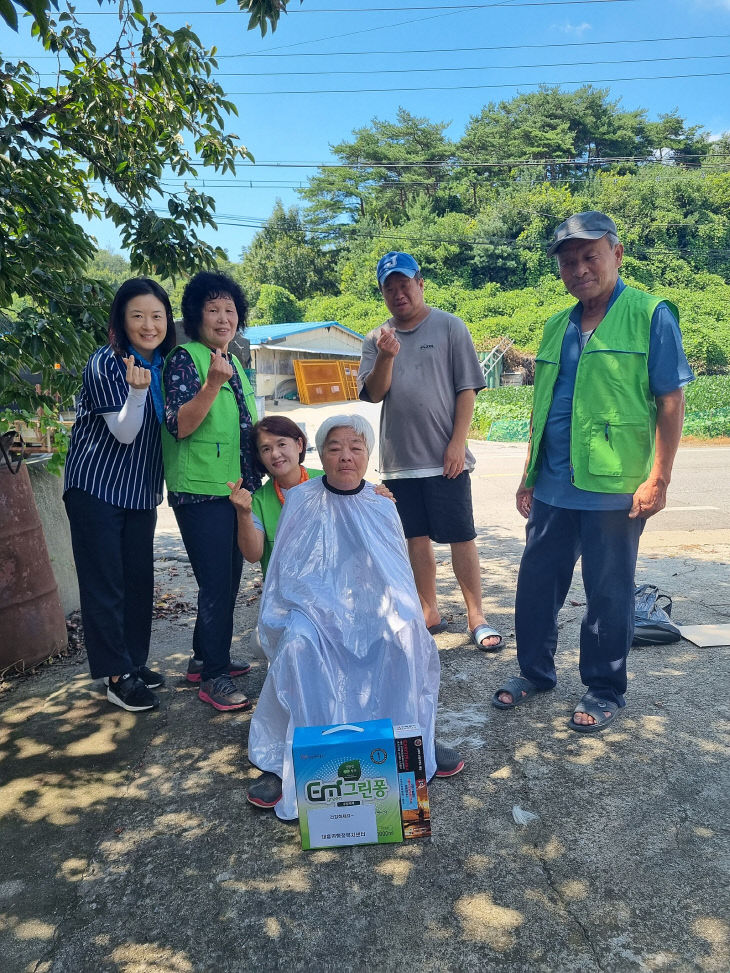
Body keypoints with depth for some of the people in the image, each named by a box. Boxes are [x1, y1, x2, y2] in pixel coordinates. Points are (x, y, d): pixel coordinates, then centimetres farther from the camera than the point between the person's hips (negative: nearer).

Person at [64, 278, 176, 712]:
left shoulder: (167, 363, 4)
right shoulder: (105, 364, -15)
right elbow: (124, 433, -19)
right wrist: (137, 389, -34)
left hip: (140, 489, 6)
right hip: (96, 487, -6)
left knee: (140, 577, 10)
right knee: (105, 583, -2)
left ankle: (136, 662, 24)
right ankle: (118, 676, 7)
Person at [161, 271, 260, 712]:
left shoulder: (233, 362, 15)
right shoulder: (185, 358, -9)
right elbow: (180, 426, -19)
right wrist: (212, 384, -30)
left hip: (237, 486, 9)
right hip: (202, 490, -8)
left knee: (229, 578, 15)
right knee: (217, 583, -6)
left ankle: (205, 657, 30)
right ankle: (214, 676, 8)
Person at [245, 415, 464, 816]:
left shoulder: (382, 507, 8)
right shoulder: (301, 501, 2)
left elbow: (397, 576, 11)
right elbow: (287, 573, 4)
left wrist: (392, 610, -9)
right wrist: (322, 608, -11)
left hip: (371, 610, 2)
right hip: (313, 608, -1)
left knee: (405, 635, -30)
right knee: (298, 644, -34)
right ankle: (285, 762, -21)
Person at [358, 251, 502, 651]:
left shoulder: (449, 327, 0)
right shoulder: (376, 340, 10)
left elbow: (467, 390, -4)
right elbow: (373, 394, 2)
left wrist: (458, 443, -11)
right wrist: (386, 357, -16)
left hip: (444, 457, -4)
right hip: (399, 458, 4)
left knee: (461, 538, 0)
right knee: (417, 539, 11)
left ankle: (476, 617, 11)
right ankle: (430, 613, 23)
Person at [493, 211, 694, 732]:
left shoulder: (651, 315, -4)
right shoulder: (556, 327, 13)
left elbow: (671, 402, -7)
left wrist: (659, 479, -13)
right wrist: (529, 476, 15)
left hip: (614, 489, -5)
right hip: (553, 487, 6)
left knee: (609, 594, 7)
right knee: (536, 583, 13)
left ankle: (605, 691, 25)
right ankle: (535, 671, 32)